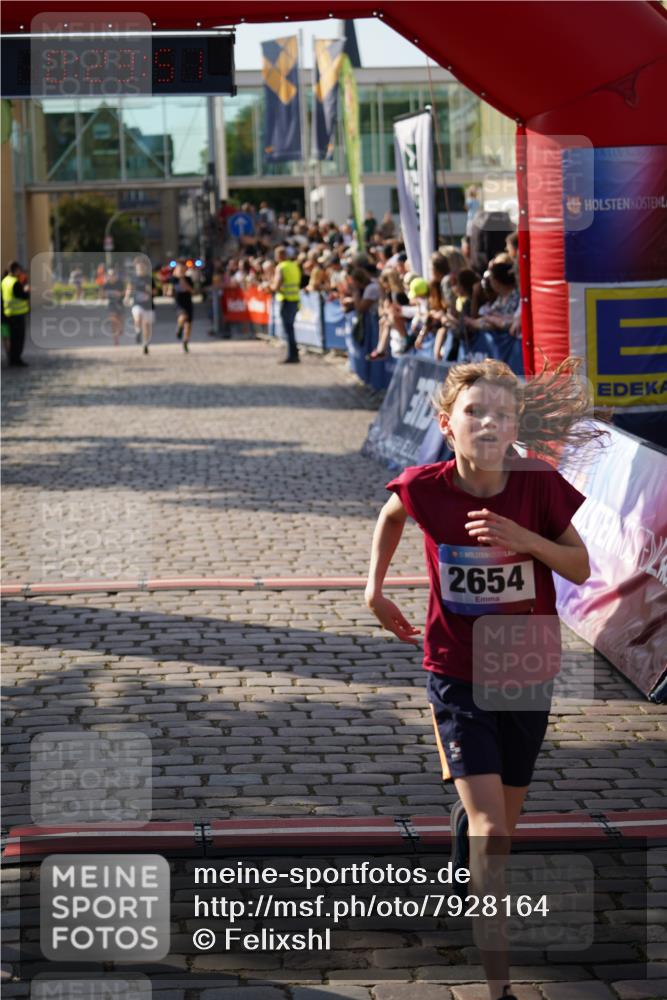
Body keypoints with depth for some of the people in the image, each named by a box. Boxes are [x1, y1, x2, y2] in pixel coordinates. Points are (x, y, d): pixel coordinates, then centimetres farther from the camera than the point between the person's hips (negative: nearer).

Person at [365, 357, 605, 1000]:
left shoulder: (540, 487, -15)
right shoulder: (427, 487, -14)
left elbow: (580, 567, -6)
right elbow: (391, 514, 10)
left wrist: (527, 540, -23)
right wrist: (375, 588, 5)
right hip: (456, 673, -2)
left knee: (505, 821, 17)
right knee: (490, 826, -13)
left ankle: (465, 811, 56)